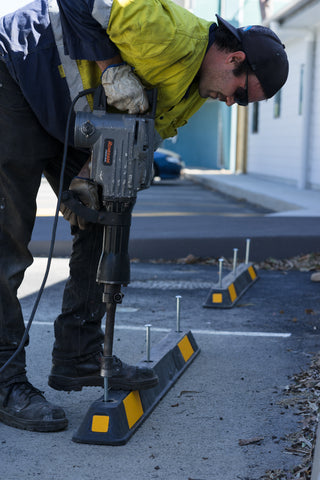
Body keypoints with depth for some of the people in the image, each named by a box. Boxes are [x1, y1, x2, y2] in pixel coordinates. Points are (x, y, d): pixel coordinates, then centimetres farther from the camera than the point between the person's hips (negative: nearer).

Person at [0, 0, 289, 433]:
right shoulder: (177, 37, -28)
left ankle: (79, 357, 14)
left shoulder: (193, 94, 2)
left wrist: (88, 176, -14)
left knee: (99, 224, 7)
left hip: (65, 117, 10)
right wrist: (112, 68, -31)